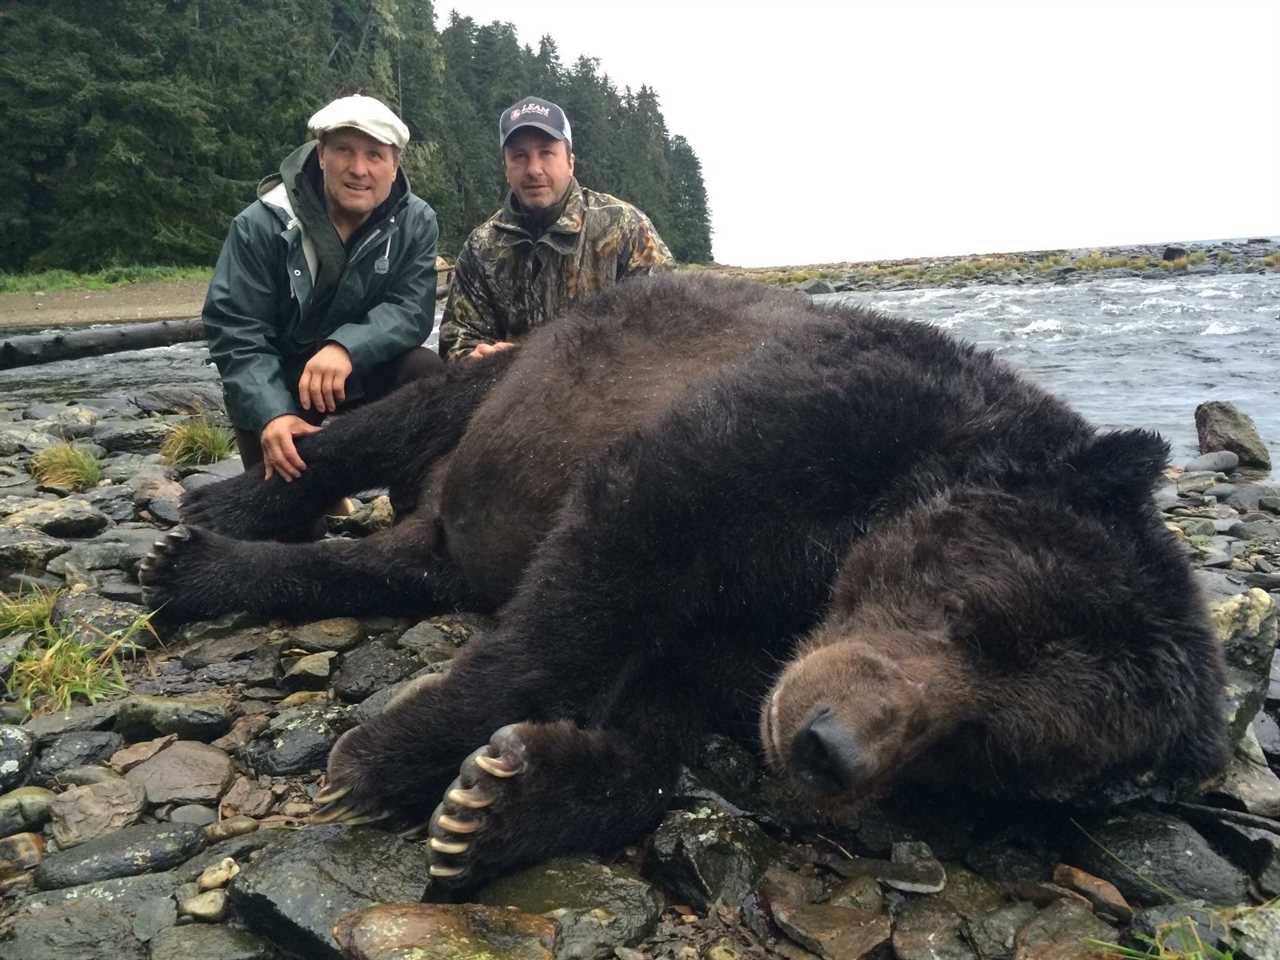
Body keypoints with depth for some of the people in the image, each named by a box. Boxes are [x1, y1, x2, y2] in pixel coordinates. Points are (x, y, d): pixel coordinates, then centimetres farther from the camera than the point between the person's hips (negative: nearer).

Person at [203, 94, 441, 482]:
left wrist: (346, 347, -39)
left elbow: (411, 309, -18)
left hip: (364, 375, 2)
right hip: (275, 390, -1)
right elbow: (234, 330, -19)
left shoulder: (417, 222, -9)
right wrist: (272, 415, -37)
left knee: (426, 372, -25)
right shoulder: (262, 224, -16)